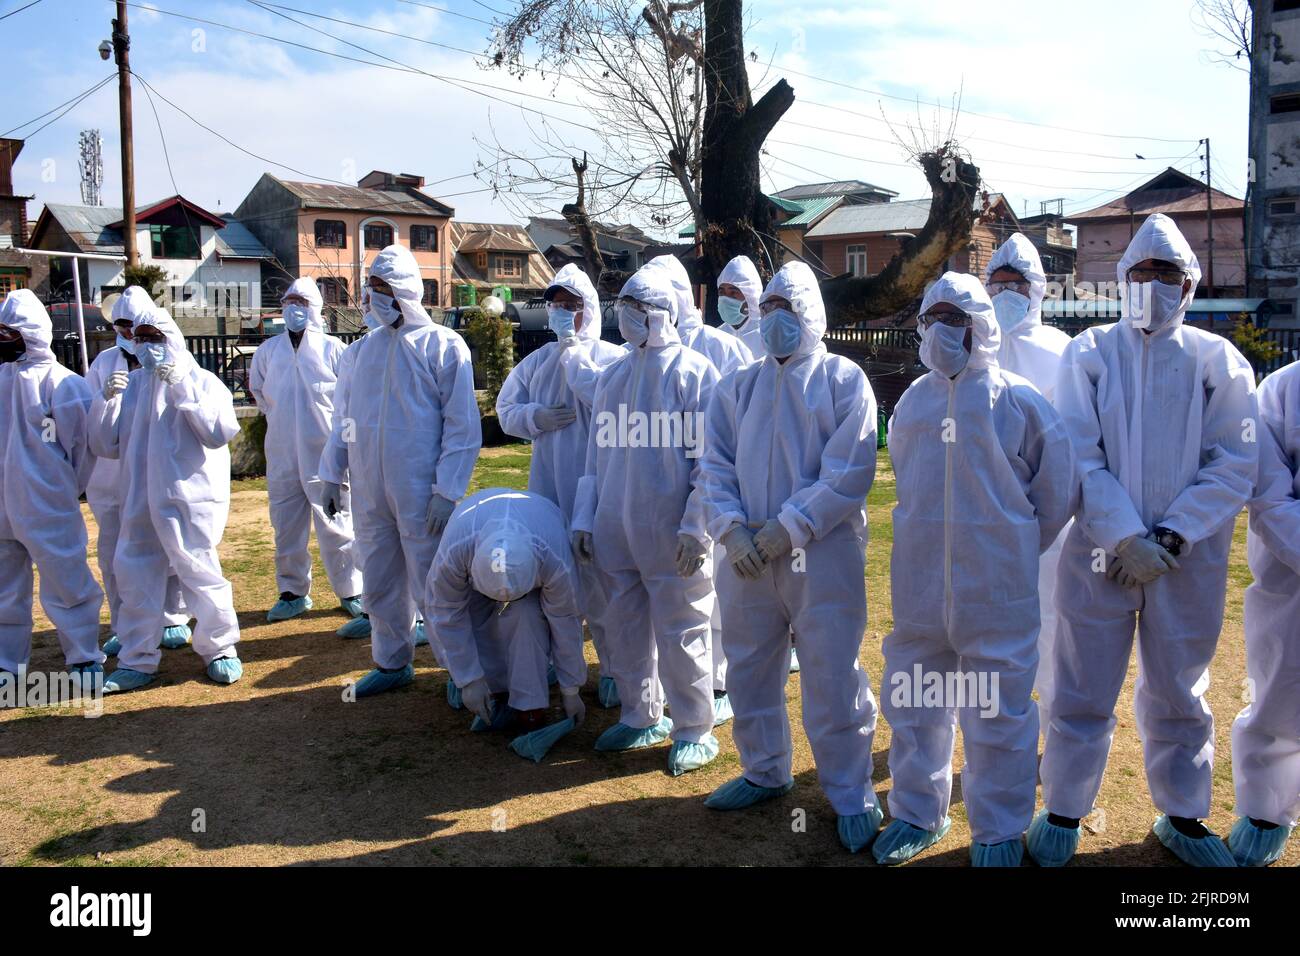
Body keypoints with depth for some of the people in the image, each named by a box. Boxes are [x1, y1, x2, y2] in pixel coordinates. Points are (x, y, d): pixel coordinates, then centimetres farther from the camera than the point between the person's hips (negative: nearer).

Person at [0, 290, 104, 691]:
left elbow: (86, 442, -8)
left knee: (65, 583, 3)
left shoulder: (62, 384, -13)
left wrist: (67, 488, 2)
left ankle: (85, 659, 16)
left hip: (47, 510, -6)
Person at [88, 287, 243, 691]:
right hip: (140, 502, 5)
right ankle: (138, 661, 21)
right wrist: (107, 400, -6)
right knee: (134, 575, 8)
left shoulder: (201, 381, -3)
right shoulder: (132, 384, 10)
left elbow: (220, 432, -17)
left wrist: (183, 389, -21)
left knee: (199, 572, -1)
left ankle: (220, 649, 18)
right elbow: (105, 446, 9)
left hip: (190, 499, -5)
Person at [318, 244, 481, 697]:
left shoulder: (443, 346, -7)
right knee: (379, 585, 15)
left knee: (432, 587, 1)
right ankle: (392, 663, 32)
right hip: (369, 491, 6)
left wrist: (447, 490, -16)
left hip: (420, 493, -6)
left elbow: (462, 426, -10)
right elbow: (345, 416, 18)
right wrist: (331, 474, 11)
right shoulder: (363, 348, 11)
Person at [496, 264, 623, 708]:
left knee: (599, 583, -2)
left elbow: (606, 400, -22)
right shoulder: (537, 362, 12)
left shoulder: (611, 357, -4)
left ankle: (614, 668, 12)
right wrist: (536, 417, -8)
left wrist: (572, 350, -13)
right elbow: (505, 409, 12)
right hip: (546, 488, 5)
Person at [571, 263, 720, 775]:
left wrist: (696, 528, -16)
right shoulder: (612, 376, 13)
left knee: (680, 633, 2)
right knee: (624, 627, 14)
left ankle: (694, 732, 16)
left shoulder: (693, 372, -6)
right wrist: (584, 519, 12)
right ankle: (641, 718, 31)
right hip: (615, 530, 6)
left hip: (670, 535, -6)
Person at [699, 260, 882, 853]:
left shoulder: (844, 381, -2)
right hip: (747, 554, 5)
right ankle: (764, 771, 35)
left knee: (832, 677, -1)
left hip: (823, 553, -5)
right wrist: (730, 527, -10)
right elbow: (716, 464, 7)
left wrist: (788, 527, -16)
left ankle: (850, 794, 16)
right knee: (749, 671, 15)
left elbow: (850, 473, -11)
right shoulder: (738, 388, 13)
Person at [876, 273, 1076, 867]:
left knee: (997, 711, 6)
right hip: (918, 585, 5)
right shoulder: (912, 402, 6)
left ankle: (999, 831, 23)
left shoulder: (1017, 401, -7)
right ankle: (917, 812, 32)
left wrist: (1014, 546, 8)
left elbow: (1057, 490, 1)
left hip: (995, 588, -4)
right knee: (914, 705, 14)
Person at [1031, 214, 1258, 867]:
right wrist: (1126, 538, -15)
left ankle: (1182, 816, 32)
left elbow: (1233, 466, -3)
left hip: (1188, 560, 1)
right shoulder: (1090, 354, 0)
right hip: (1098, 549, -1)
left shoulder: (1217, 361, 1)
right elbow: (1079, 457, -7)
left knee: (1179, 694, 15)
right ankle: (1062, 813, 23)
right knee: (1083, 693, 6)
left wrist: (1169, 541, -12)